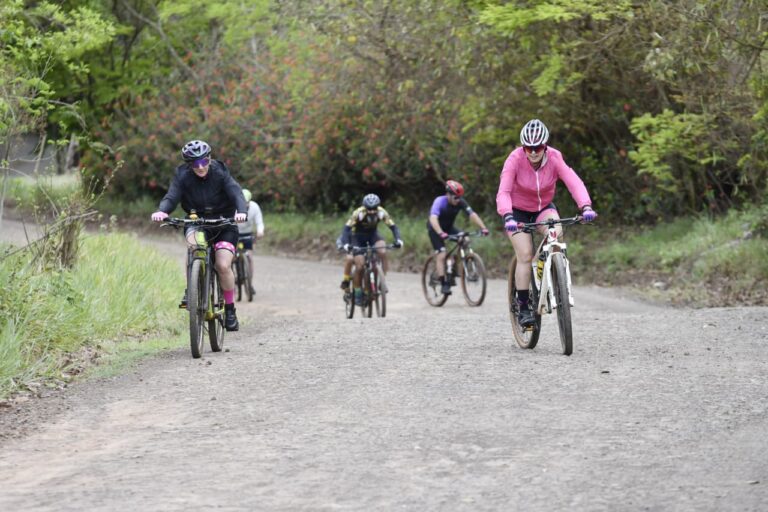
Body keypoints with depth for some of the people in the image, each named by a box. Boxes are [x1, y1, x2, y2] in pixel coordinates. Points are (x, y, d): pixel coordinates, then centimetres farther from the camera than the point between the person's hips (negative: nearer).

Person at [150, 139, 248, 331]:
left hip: (223, 224, -1)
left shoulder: (220, 173, -14)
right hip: (196, 223, 1)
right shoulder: (182, 176, -11)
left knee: (223, 266, -19)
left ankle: (230, 309, 2)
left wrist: (241, 212, -47)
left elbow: (236, 194, -26)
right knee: (193, 243, -34)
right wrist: (161, 211, -44)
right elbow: (171, 197, -22)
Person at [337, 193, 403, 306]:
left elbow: (393, 226, -20)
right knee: (360, 265, -15)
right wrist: (346, 244, -47)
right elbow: (347, 228, -32)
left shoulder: (381, 212, -24)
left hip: (372, 234, 2)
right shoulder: (358, 213, -31)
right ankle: (358, 292, 4)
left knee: (383, 252, -29)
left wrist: (398, 240, -37)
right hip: (357, 237, -2)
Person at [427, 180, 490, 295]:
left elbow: (472, 215, -25)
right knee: (441, 255, -18)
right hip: (435, 229, -5)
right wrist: (441, 233, -59)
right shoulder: (440, 201, -30)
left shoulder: (460, 202, -17)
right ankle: (443, 284, -11)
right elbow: (433, 219, -44)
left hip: (448, 227, 5)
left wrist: (483, 228, -39)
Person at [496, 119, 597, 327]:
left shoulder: (554, 158, -21)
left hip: (544, 208, 1)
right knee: (525, 255, -16)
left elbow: (574, 182, -33)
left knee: (556, 233, -30)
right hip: (518, 211, -1)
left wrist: (586, 206, -50)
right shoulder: (515, 159, -26)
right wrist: (507, 216, -54)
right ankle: (523, 307, -5)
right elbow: (503, 192, -36)